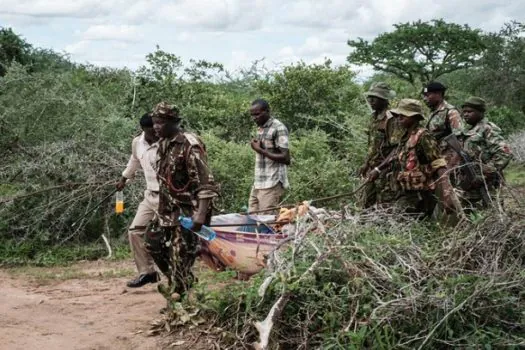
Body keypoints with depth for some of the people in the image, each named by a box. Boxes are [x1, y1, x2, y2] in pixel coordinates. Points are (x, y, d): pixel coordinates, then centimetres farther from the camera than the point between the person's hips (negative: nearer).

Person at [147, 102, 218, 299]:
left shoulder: (189, 145, -19)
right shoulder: (164, 144, 8)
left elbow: (205, 183, -23)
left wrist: (201, 214, -31)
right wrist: (162, 205, 21)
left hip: (187, 212, -9)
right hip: (167, 210, 9)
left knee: (180, 256, -5)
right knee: (153, 242, 16)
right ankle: (175, 281, 32)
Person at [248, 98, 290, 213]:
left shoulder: (278, 128, -10)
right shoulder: (260, 128, 16)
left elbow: (285, 158, -15)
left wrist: (260, 150, -15)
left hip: (272, 185, -8)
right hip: (257, 183, 8)